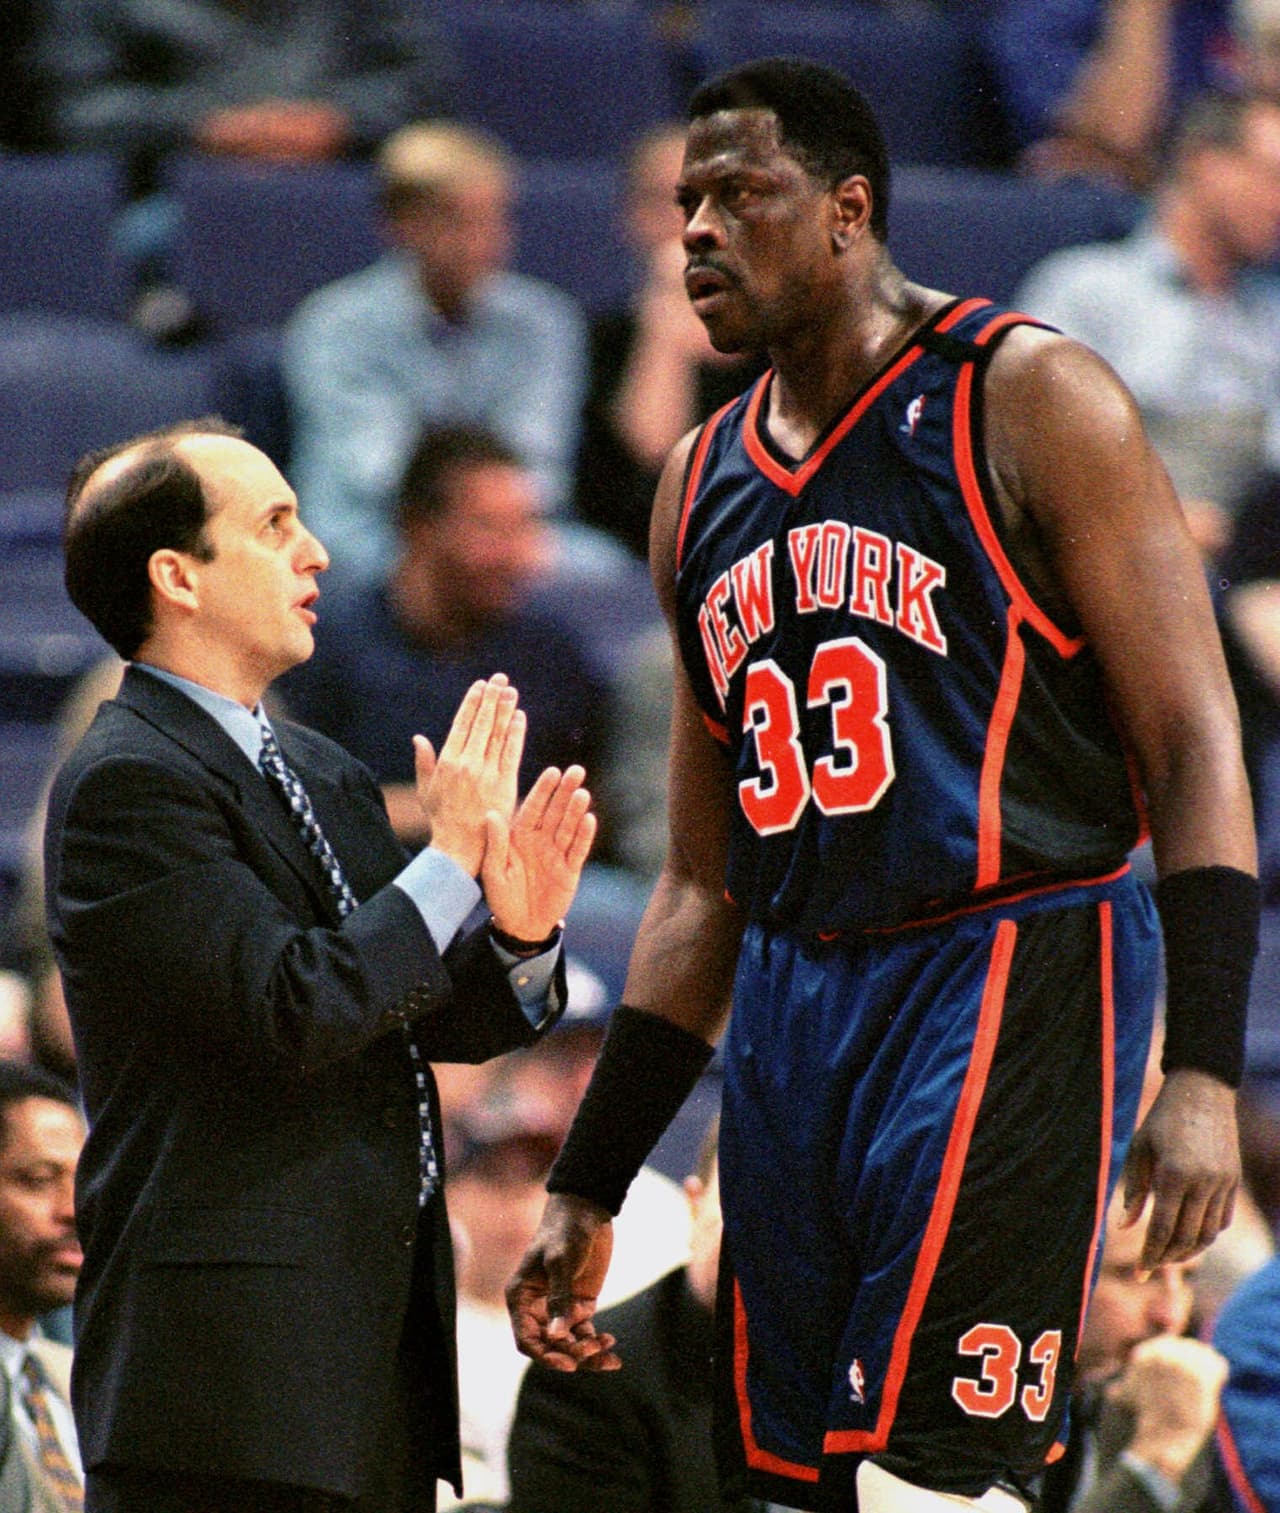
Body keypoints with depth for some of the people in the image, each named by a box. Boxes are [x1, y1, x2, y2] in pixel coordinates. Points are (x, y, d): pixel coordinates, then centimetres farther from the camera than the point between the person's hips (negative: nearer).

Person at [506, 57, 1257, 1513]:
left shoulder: (1024, 398, -3)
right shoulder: (703, 486, 17)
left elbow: (1194, 745, -7)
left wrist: (1204, 1068, -17)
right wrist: (585, 1189, 18)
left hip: (1012, 978, -7)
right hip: (793, 1010, 7)